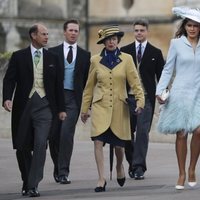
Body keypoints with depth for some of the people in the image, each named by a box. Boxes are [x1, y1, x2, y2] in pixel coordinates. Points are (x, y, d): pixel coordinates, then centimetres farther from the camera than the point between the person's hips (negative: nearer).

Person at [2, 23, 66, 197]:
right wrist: (7, 98, -18)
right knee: (22, 146, 5)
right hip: (23, 105, 0)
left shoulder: (52, 58, 11)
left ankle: (33, 185, -14)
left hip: (44, 105, 0)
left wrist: (61, 109, 11)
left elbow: (58, 84, 13)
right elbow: (9, 79, 0)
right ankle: (26, 182, 24)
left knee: (40, 144, -14)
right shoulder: (19, 57, 5)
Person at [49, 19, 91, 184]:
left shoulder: (85, 55, 9)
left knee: (67, 134, -12)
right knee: (54, 134, 4)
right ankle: (58, 167, 24)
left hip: (73, 98, -1)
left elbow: (87, 80, 10)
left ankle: (63, 172, -10)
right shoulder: (53, 52, 6)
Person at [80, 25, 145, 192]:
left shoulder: (126, 59, 2)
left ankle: (119, 167, 39)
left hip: (119, 107, 0)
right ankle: (102, 179, -11)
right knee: (98, 141, -15)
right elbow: (89, 87, 12)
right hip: (100, 106, 0)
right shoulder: (96, 60, 5)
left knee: (118, 143, 7)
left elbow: (135, 82, -1)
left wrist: (140, 101, -15)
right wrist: (85, 108, 13)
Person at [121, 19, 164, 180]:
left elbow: (161, 76, 7)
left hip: (146, 97, -2)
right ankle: (132, 163, 22)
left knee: (143, 132, -8)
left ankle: (139, 167, -7)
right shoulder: (125, 51, 9)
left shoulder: (155, 53, 7)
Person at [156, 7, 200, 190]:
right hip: (180, 93, -1)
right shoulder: (177, 43, 2)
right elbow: (168, 70, 4)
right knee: (181, 134, 0)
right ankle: (182, 174, 9)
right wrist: (160, 91, -5)